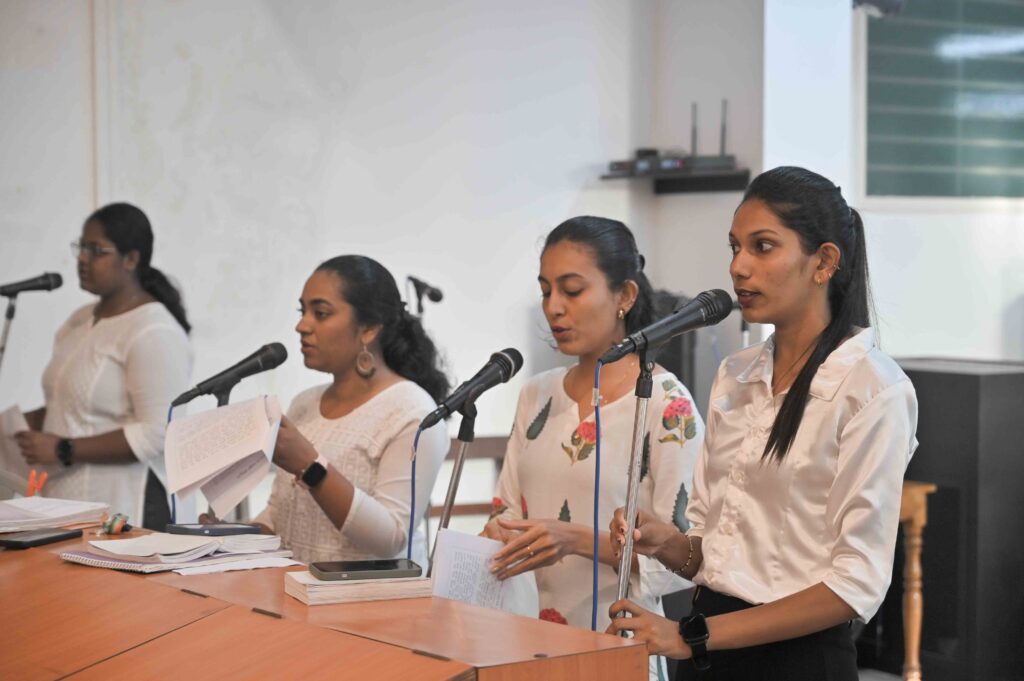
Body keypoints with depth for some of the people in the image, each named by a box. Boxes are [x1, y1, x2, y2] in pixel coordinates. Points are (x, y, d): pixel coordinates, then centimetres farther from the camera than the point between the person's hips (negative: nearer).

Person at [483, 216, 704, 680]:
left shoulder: (666, 403, -11)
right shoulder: (537, 395, 7)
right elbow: (509, 512, 12)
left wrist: (578, 540, -27)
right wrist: (493, 538, -10)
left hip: (617, 642, -5)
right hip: (531, 639, 5)